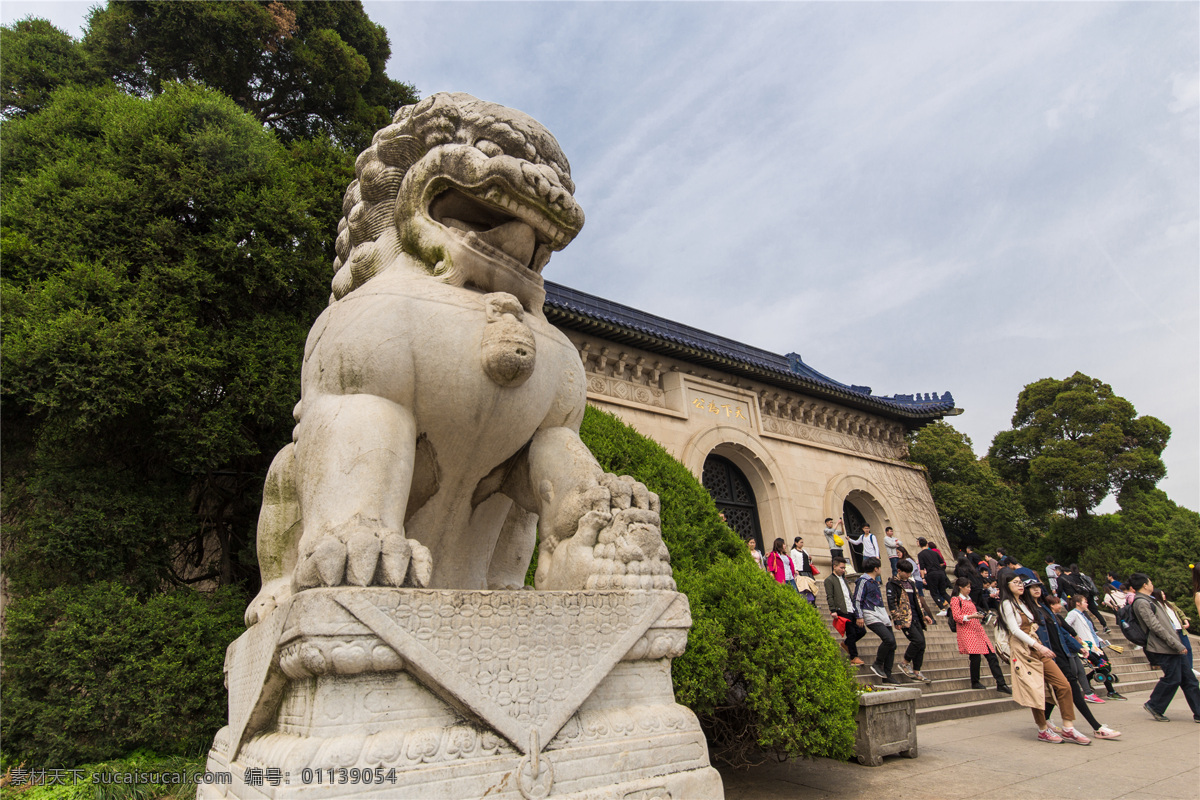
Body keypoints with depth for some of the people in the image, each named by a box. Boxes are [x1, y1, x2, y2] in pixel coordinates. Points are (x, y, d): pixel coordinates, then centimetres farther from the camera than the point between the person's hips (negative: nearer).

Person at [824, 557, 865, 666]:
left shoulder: (843, 578, 21)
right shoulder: (829, 580, -4)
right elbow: (830, 597, -10)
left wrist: (856, 608, 20)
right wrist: (833, 610, -18)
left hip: (852, 611, 8)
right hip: (843, 612, -8)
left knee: (862, 630, 7)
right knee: (851, 633, -3)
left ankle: (846, 643, 28)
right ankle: (853, 657, 11)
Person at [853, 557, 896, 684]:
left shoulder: (874, 581, 21)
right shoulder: (863, 581, -7)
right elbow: (857, 600, -10)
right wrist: (859, 616, -18)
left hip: (882, 616, 9)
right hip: (872, 616, -9)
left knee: (892, 645, 4)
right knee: (889, 639, -24)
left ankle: (887, 675, 11)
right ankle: (877, 664, -6)